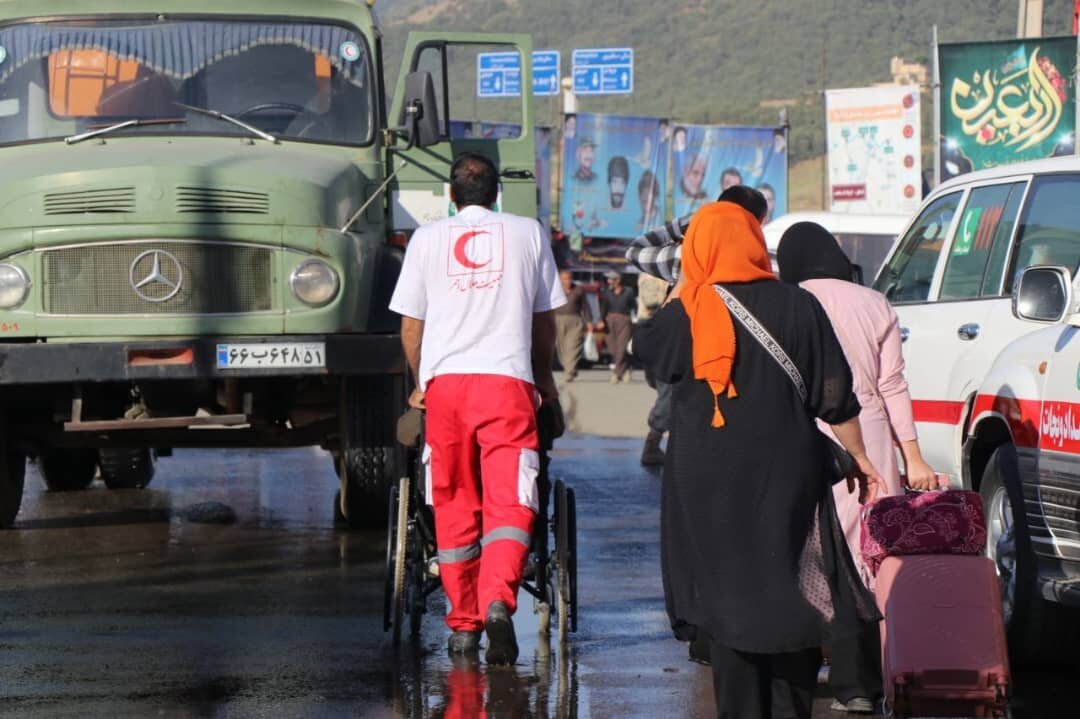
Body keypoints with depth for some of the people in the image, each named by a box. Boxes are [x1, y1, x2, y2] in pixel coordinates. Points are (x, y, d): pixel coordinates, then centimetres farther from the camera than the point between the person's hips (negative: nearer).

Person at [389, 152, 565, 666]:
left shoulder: (428, 238, 12)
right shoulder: (527, 233, 12)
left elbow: (410, 324, 13)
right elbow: (544, 318, 17)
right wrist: (544, 377, 32)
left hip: (444, 380, 1)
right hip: (507, 379, -1)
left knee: (454, 507, 9)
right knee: (508, 503, -6)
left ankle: (463, 625, 11)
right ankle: (498, 600, -28)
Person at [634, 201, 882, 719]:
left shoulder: (687, 313, -7)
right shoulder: (797, 307, -2)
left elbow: (645, 346, 15)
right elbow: (835, 395, 1)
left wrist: (683, 284, 16)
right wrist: (858, 455, 12)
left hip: (710, 486, -1)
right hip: (787, 480, 1)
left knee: (728, 599, 4)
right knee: (793, 599, 8)